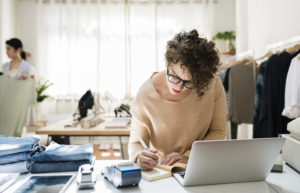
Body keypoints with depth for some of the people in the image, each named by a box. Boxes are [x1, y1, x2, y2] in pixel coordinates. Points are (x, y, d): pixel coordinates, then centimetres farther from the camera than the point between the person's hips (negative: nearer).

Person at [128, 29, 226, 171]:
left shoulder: (213, 85, -12)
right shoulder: (146, 95, -16)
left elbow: (218, 132, -3)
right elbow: (136, 142, -7)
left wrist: (189, 156, -17)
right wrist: (140, 157, -30)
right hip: (161, 169, 0)